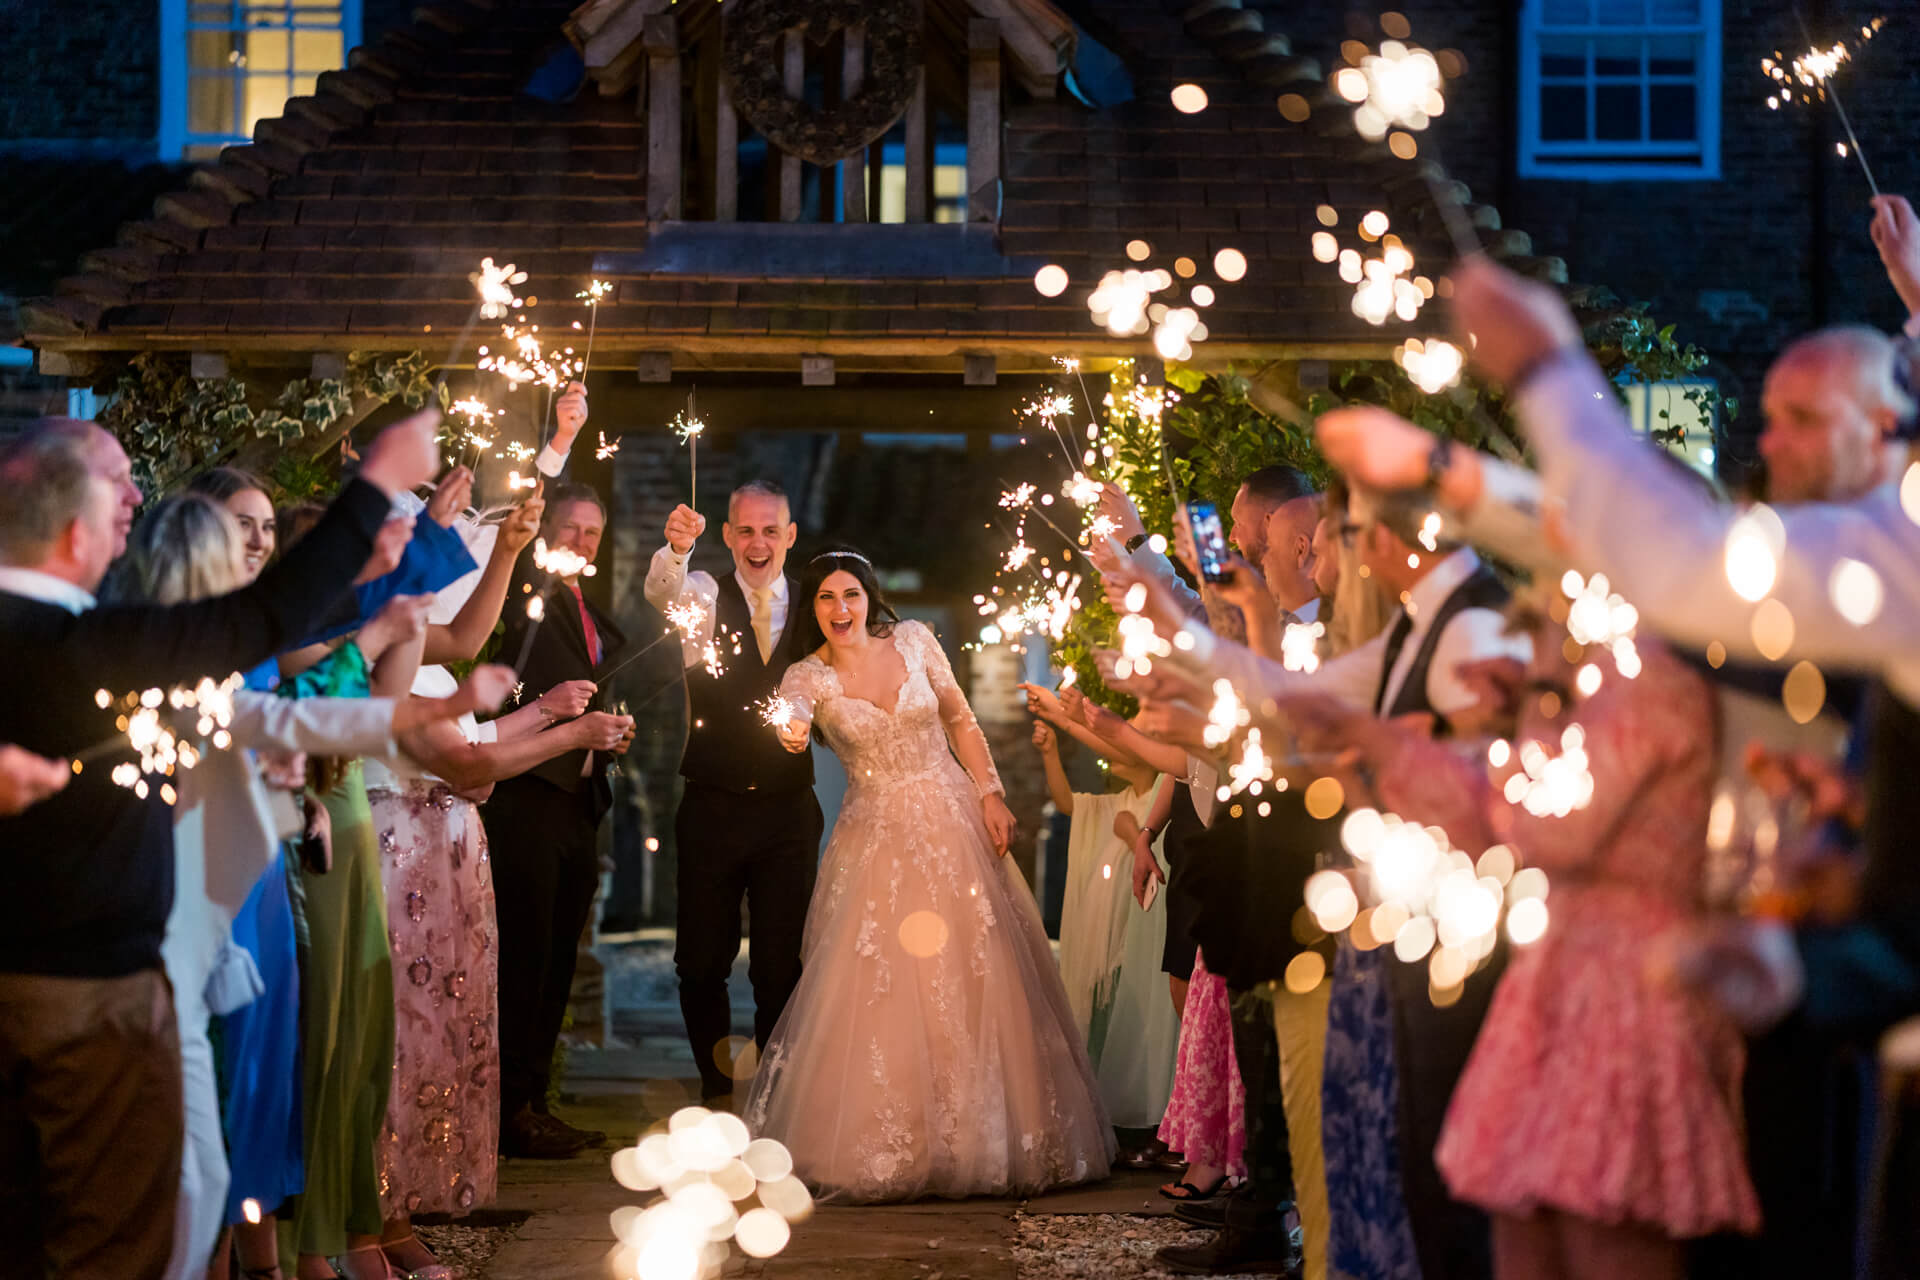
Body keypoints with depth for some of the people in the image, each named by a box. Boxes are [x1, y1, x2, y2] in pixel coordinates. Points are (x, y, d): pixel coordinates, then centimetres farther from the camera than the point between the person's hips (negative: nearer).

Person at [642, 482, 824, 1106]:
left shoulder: (813, 610, 7)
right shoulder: (706, 596, -1)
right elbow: (662, 591, -23)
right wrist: (676, 548, -45)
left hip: (789, 812, 1)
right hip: (712, 809, -1)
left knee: (782, 963, 3)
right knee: (701, 960, 6)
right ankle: (717, 1084, 24)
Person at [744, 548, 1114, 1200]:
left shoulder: (913, 640, 1)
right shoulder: (809, 676, -4)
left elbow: (961, 720, 7)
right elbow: (791, 715, -27)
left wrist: (991, 793, -2)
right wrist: (790, 731, -50)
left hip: (953, 823, 1)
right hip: (877, 840, -1)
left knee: (974, 980, 0)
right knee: (876, 991, -7)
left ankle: (984, 1140, 12)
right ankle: (889, 1148, 3)